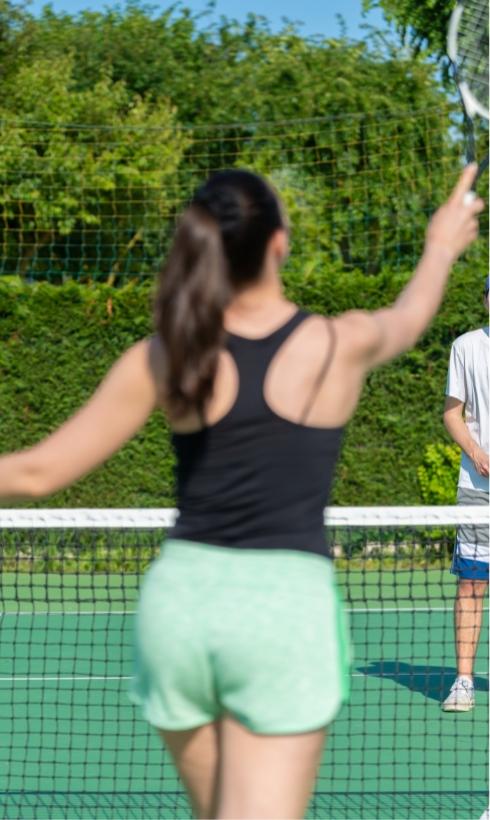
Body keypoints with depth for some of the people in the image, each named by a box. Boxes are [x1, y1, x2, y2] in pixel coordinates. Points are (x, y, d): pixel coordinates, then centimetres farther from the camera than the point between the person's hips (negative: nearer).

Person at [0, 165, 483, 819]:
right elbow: (408, 319, 23)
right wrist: (441, 250, 44)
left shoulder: (162, 360, -3)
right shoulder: (343, 345, -4)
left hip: (181, 595, 3)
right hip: (288, 606, -3)